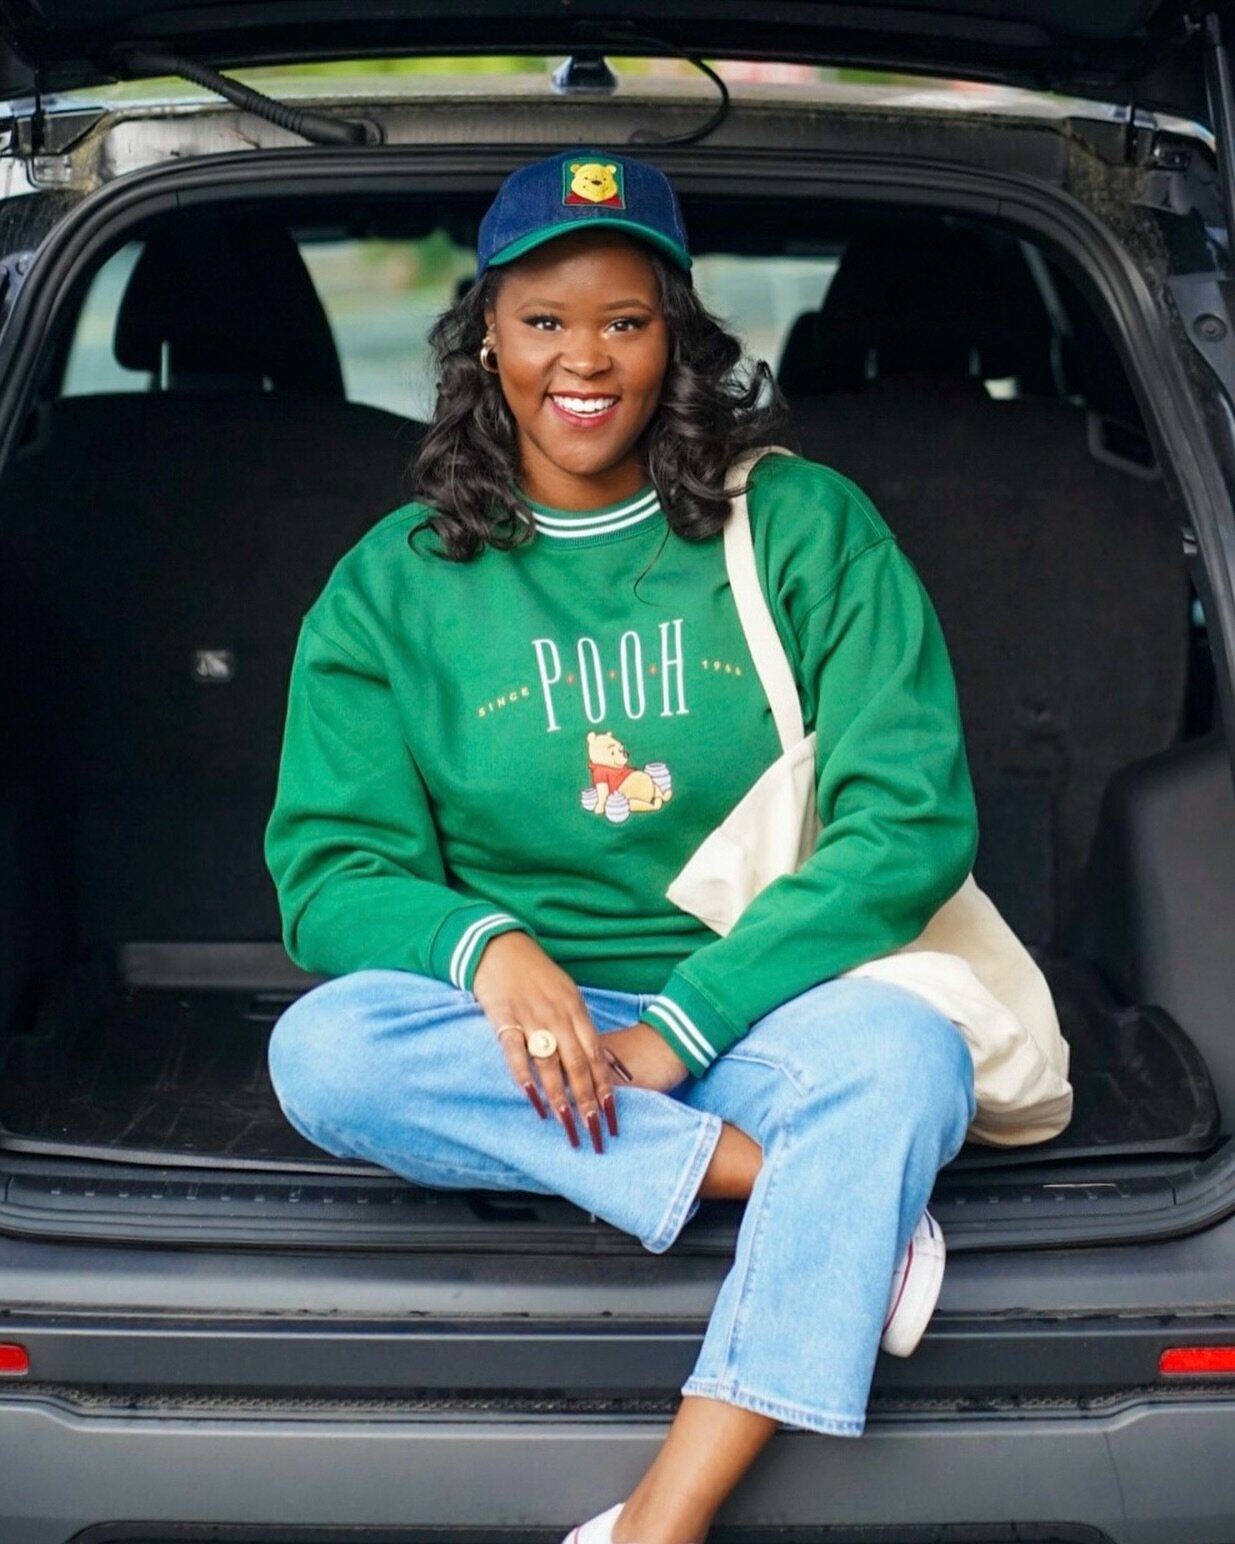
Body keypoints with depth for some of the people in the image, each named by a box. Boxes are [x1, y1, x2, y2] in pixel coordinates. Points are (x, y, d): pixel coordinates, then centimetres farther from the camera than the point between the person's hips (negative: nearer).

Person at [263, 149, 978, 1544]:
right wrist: (484, 945, -23)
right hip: (519, 1019, 2)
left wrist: (679, 1022, -17)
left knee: (907, 1055, -34)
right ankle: (794, 1184, -25)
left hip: (761, 997, -1)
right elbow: (331, 867, 1)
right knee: (322, 1050, -28)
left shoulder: (804, 526, 1)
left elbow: (914, 817, -7)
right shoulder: (395, 584, 6)